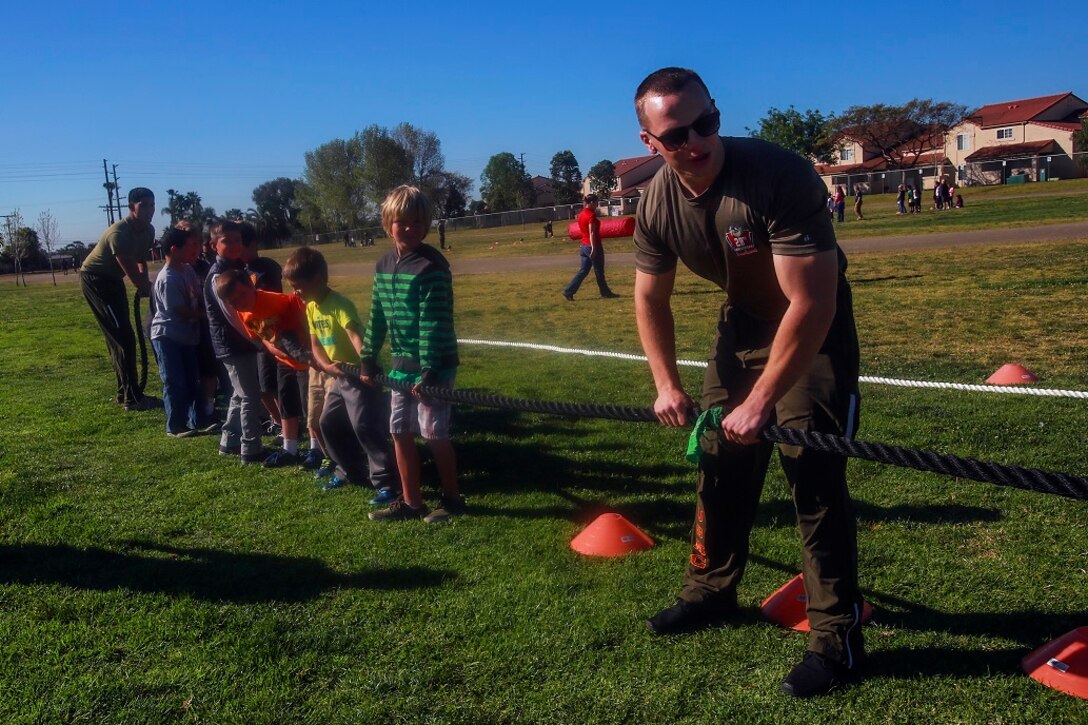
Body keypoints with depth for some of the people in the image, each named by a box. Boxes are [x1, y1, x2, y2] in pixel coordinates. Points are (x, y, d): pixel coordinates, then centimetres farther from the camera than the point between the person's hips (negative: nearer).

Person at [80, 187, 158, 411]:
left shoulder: (148, 231, -4)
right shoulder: (119, 233, -30)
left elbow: (141, 260, 11)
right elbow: (132, 273, -31)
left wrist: (147, 285, -3)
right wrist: (150, 288, -18)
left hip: (112, 280, 9)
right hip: (94, 279, -9)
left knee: (120, 337, 12)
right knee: (123, 337, -13)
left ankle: (125, 393, 21)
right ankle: (132, 398, -11)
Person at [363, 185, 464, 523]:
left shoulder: (432, 266, -15)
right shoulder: (384, 265, 8)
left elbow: (434, 323, -19)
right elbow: (377, 316, 14)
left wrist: (428, 371, -22)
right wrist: (368, 360, 13)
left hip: (433, 366, -8)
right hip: (402, 363, 8)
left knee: (434, 433, -1)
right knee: (401, 432, 12)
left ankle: (452, 499, 18)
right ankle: (411, 502, 24)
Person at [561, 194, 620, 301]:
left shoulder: (581, 214, 11)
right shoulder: (591, 215, -16)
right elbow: (592, 233, -21)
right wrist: (594, 248, -23)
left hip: (584, 246, 8)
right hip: (593, 246, -8)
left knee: (583, 271, 9)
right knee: (599, 272, 5)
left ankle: (568, 292, 1)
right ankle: (605, 293, 18)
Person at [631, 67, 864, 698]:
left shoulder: (780, 176, -33)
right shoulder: (657, 206, -14)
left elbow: (811, 305, -34)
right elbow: (651, 298, 2)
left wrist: (760, 401, -32)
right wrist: (667, 384, -6)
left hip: (815, 328, -6)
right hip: (745, 320, 6)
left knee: (814, 473, -12)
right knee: (721, 463, 12)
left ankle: (838, 634, 2)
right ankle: (712, 592, 32)